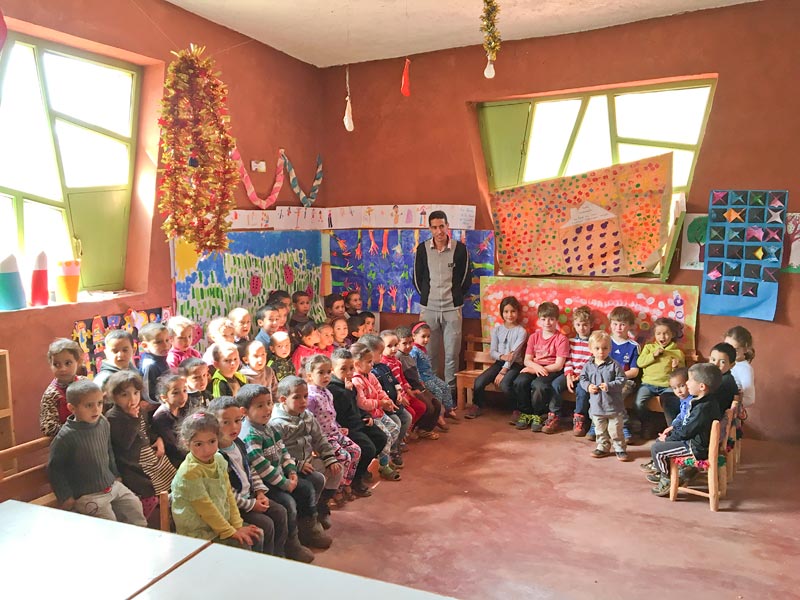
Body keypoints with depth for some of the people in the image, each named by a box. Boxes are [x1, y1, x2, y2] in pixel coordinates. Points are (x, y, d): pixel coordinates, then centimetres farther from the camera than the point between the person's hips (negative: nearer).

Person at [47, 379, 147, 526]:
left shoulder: (103, 423, -1)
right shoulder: (66, 437, -19)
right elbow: (54, 469, -10)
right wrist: (66, 497, -9)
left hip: (112, 485, 6)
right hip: (87, 495, -6)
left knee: (135, 507, 7)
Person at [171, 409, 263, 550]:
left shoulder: (219, 460, 0)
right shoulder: (190, 471, -23)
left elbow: (228, 494, 5)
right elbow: (205, 508, -20)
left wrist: (237, 525, -1)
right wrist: (231, 531, -14)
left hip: (220, 522, 8)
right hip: (198, 533, -8)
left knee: (257, 535, 4)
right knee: (242, 546, -18)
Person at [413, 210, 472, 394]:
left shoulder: (460, 249, -3)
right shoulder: (422, 249, 1)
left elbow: (466, 279, 6)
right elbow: (417, 278, 11)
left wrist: (455, 297, 9)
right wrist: (426, 296, 11)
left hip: (452, 309, -1)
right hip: (428, 309, 1)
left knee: (452, 353, 3)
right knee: (428, 353, 6)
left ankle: (450, 391, 14)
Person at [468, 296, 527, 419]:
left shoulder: (521, 331, -5)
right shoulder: (497, 329, 8)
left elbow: (513, 353, -13)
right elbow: (492, 351, 4)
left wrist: (503, 372, -19)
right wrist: (503, 356, -19)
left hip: (514, 364, -4)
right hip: (499, 362, 4)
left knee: (504, 384, -33)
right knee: (479, 381, -19)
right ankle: (477, 406, 5)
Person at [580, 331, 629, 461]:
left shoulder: (614, 365, -10)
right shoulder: (588, 366, 0)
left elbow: (621, 380, -10)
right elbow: (583, 379, 9)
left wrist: (609, 386, -23)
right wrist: (588, 386, -10)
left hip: (613, 405, -3)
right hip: (596, 405, 4)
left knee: (615, 429, 4)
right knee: (600, 430, 16)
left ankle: (620, 449, 19)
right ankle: (603, 447, 32)